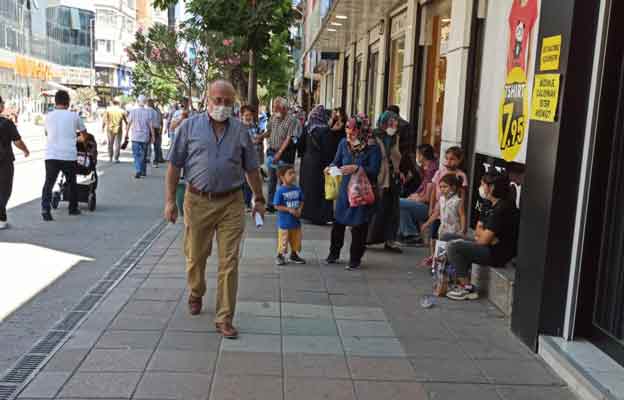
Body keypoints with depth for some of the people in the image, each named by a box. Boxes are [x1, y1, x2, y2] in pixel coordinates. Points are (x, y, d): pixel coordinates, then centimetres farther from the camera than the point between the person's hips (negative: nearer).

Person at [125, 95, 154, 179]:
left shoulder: (133, 112, -5)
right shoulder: (149, 112, -4)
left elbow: (129, 124, -2)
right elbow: (151, 126, -3)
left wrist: (126, 134, 7)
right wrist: (152, 136, 5)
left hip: (135, 137, -1)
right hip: (145, 137, 2)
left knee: (136, 154, 0)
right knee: (144, 155, 14)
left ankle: (138, 171, -16)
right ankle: (143, 171, 22)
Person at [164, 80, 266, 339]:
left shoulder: (240, 131, 6)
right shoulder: (190, 127, 1)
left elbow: (251, 169, 13)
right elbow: (175, 165, 1)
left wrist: (259, 199, 15)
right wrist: (170, 200, -3)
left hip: (231, 203, 0)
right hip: (198, 201, 0)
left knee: (229, 263, -2)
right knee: (195, 257, 15)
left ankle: (224, 318, 7)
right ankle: (195, 295, 44)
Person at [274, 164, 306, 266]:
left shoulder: (297, 189, 1)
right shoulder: (280, 191, -15)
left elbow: (301, 201, 12)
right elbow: (277, 206, -14)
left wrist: (299, 210, -7)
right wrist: (289, 210, -21)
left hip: (296, 220, 6)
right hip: (284, 222, -5)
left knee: (296, 239, 17)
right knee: (283, 240, 3)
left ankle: (294, 255, 35)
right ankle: (280, 255, 21)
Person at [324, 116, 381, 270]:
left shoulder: (372, 147, -13)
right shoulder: (344, 143, 0)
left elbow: (374, 170, -17)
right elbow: (337, 161, 11)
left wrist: (356, 168, -26)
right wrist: (332, 167, -10)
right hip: (345, 188, 4)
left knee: (359, 225, 2)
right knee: (339, 221, 10)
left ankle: (355, 259, 17)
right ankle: (334, 253, 29)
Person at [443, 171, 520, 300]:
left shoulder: (502, 209, -21)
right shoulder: (493, 205, 10)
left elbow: (484, 240, -21)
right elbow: (478, 231, 12)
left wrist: (480, 234, 0)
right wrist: (482, 235, -9)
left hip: (497, 254, -11)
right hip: (489, 248, 11)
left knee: (453, 246, -23)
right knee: (446, 237, 9)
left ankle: (467, 288, -13)